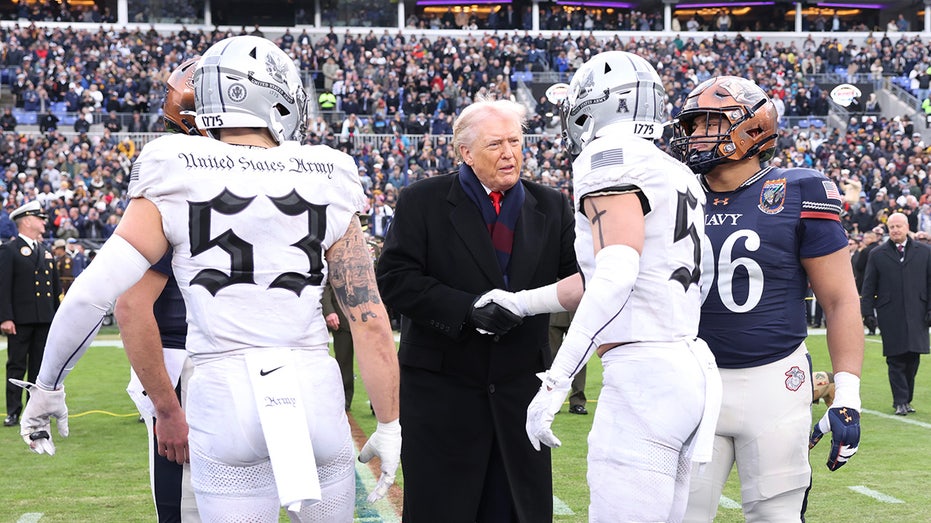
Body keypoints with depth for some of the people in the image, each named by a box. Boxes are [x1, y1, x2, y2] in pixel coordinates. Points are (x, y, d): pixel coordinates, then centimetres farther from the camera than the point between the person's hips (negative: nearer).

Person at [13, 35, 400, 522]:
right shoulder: (327, 186, 3)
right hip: (316, 389, 1)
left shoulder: (174, 185, 0)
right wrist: (389, 425, 11)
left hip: (226, 396, -1)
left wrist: (47, 386, 8)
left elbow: (92, 293, -6)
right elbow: (371, 320, 2)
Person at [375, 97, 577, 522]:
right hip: (442, 390, -3)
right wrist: (467, 307, -21)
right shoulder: (422, 202, -2)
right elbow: (394, 279, -11)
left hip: (520, 387, 3)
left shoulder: (551, 208, 9)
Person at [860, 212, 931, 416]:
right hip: (890, 316, -1)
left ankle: (906, 399, 13)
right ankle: (900, 401, 0)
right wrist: (868, 313, 1)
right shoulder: (877, 255, 7)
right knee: (896, 360, -3)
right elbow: (868, 287, 8)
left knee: (913, 358, 1)